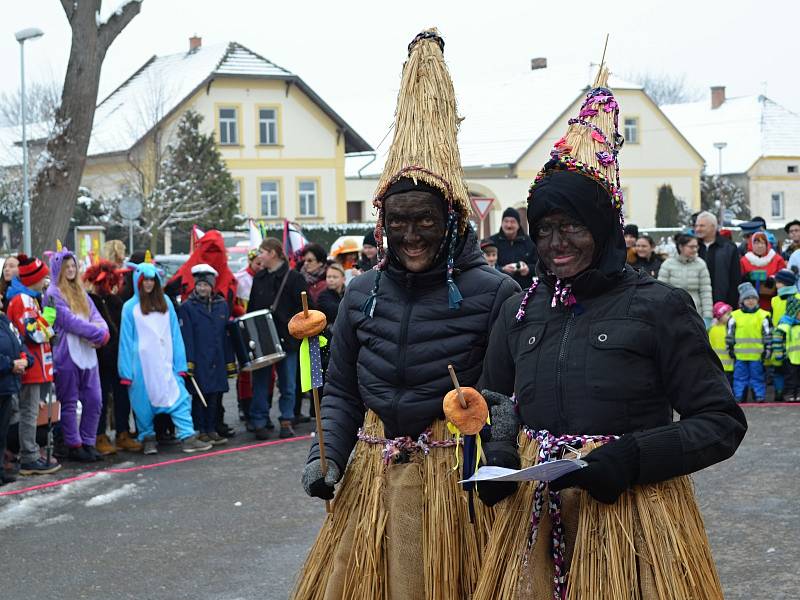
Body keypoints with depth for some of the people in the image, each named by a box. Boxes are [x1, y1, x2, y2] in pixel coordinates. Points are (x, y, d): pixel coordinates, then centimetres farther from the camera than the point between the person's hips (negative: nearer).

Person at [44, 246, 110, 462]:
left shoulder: (81, 292, 18)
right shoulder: (53, 293, -5)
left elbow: (95, 315, 12)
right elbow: (68, 320, -14)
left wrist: (101, 330, -11)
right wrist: (97, 332, -13)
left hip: (87, 353, 7)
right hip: (67, 354, -7)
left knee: (94, 400, 6)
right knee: (69, 403, 1)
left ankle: (88, 442, 15)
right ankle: (73, 446, 8)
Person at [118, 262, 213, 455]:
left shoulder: (165, 303, 8)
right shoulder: (130, 307, 1)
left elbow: (175, 334, 7)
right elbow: (126, 340, 0)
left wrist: (180, 363, 0)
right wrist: (126, 371, -5)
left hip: (165, 362, 2)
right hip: (142, 364, -2)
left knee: (179, 397, -7)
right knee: (144, 402, 5)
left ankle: (187, 437, -10)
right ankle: (148, 438, 21)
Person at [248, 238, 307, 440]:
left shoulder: (294, 278, -5)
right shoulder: (259, 278, 10)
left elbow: (304, 310, -6)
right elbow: (251, 308, 14)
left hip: (287, 339, -4)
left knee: (288, 384, 5)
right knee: (260, 383, 4)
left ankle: (286, 421, 14)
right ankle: (260, 422, 9)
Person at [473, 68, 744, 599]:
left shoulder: (659, 306, -7)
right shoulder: (519, 312, 7)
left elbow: (723, 422, -8)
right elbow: (497, 412, 17)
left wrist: (631, 457, -20)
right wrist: (499, 458, -5)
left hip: (634, 520, -4)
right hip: (537, 518, 4)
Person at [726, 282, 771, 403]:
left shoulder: (763, 316, 2)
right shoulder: (735, 316, 4)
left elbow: (768, 334, 4)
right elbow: (730, 334, 9)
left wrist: (767, 349, 1)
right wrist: (730, 348, 7)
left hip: (757, 355, -1)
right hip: (740, 354, 1)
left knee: (757, 376, 4)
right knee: (740, 376, 7)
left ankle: (760, 396, 10)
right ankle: (739, 396, 12)